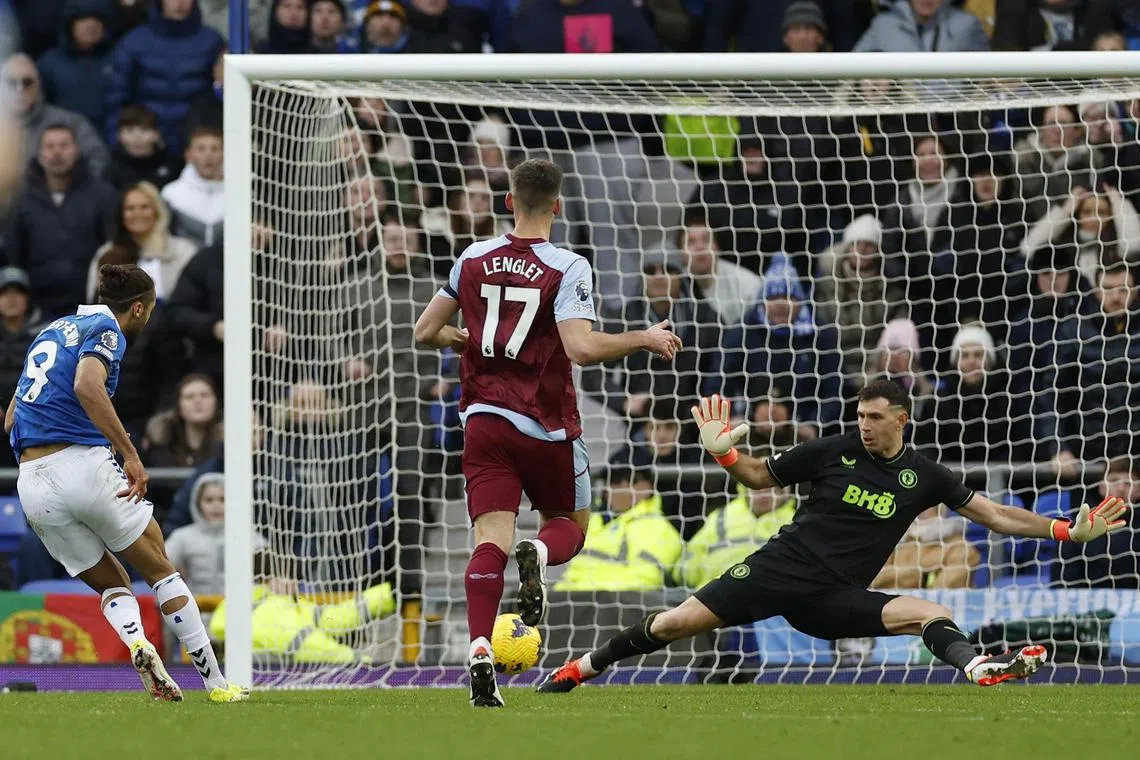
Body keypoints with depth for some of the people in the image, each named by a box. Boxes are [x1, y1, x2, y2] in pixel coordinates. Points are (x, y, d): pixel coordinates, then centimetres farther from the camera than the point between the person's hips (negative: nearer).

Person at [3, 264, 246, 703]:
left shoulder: (52, 331, 23)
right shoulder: (105, 330, -1)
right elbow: (87, 387, -23)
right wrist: (130, 454, -24)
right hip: (84, 465, -6)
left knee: (111, 585, 18)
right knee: (161, 572, 9)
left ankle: (135, 642, -13)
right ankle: (215, 682, 8)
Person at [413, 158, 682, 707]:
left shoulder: (473, 260, 4)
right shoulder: (567, 270, -10)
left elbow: (426, 331, 13)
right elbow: (583, 348, -22)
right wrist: (645, 340, -9)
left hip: (484, 419, 3)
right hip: (546, 427, -3)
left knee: (492, 538, -5)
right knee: (571, 525, 18)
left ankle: (479, 648, -26)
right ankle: (539, 554, -20)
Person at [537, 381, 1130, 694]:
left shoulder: (923, 476, 7)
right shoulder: (833, 452, 2)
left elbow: (996, 516, 9)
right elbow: (761, 477, 14)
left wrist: (1069, 531, 2)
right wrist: (723, 453, -5)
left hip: (835, 599, 2)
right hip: (783, 566, -2)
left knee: (929, 614, -22)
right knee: (677, 622, -15)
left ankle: (982, 670, -44)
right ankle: (581, 668, -3)